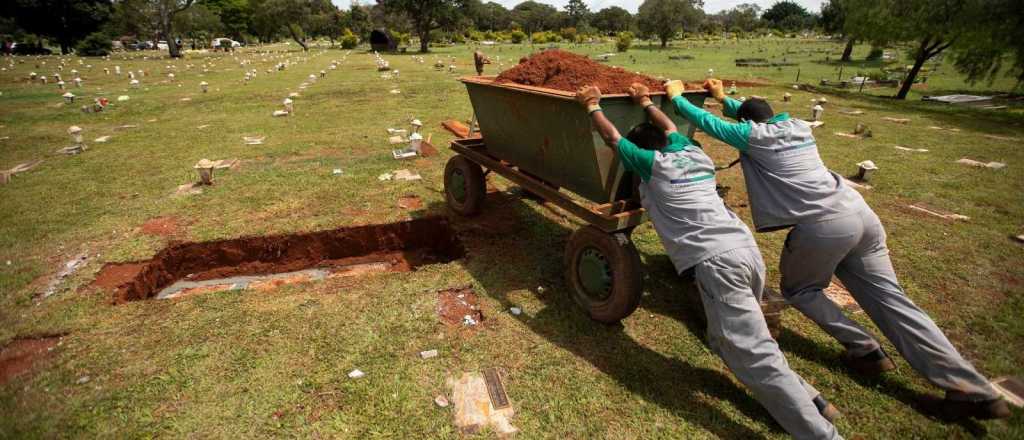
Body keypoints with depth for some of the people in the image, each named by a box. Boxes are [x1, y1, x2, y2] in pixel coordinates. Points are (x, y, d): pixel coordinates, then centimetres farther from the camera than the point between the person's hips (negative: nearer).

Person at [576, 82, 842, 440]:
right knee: (727, 340, 20)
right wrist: (646, 102, 54)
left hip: (716, 261, -8)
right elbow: (669, 128, 42)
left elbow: (611, 137, 16)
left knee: (757, 358, -6)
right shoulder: (692, 153, 22)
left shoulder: (651, 164, 5)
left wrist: (593, 106, 30)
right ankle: (805, 399, 18)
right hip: (747, 249, 8)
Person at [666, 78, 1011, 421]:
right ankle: (974, 391, 12)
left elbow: (709, 122, 8)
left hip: (823, 225, -7)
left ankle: (864, 350, 15)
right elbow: (758, 112, 39)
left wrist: (677, 98, 20)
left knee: (798, 290, 18)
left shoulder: (752, 134, 0)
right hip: (859, 212, 8)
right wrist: (723, 98, 44)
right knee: (889, 297, 10)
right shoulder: (797, 126, 20)